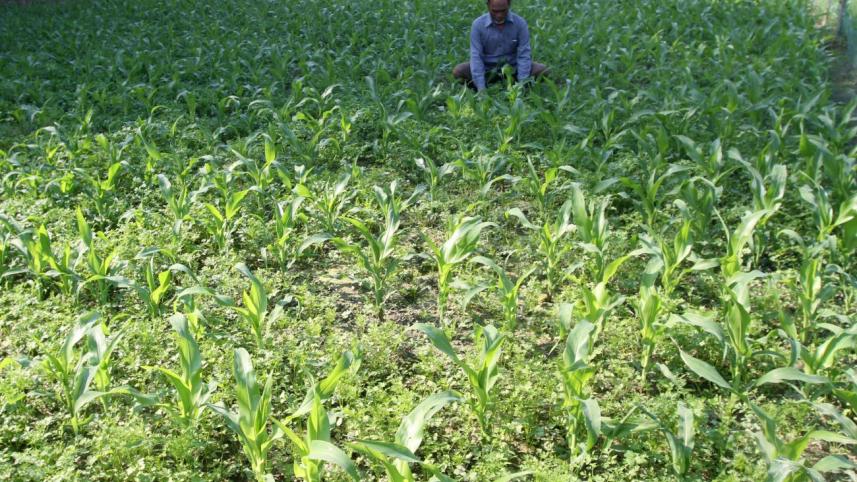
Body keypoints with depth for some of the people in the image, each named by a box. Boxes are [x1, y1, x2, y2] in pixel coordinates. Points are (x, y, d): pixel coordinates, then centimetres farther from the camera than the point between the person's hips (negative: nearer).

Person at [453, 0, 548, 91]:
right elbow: (476, 56, -19)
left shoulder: (520, 23, -12)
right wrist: (481, 88, -29)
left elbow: (524, 55, -15)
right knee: (458, 71, -25)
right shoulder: (478, 25, -14)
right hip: (488, 69, -1)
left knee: (542, 70, -22)